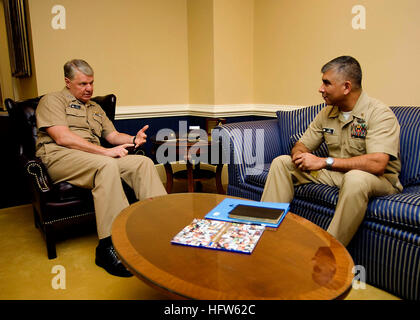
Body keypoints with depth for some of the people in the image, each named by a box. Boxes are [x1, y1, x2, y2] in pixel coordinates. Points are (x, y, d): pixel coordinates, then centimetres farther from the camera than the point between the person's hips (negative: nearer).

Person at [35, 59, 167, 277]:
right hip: (60, 157, -6)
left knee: (143, 162, -17)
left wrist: (133, 139, 0)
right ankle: (108, 245, -38)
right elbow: (62, 137, -9)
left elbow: (113, 135, 24)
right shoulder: (52, 100, 7)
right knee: (107, 165, -38)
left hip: (96, 157, 7)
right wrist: (105, 151, -16)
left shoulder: (95, 108, 30)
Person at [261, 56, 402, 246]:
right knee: (281, 162, -5)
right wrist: (299, 155, -18)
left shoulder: (379, 114, -16)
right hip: (337, 173, 6)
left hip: (378, 179, -6)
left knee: (355, 179, -42)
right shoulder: (327, 112, 5)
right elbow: (302, 145, 8)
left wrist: (324, 162, -30)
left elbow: (377, 163, -30)